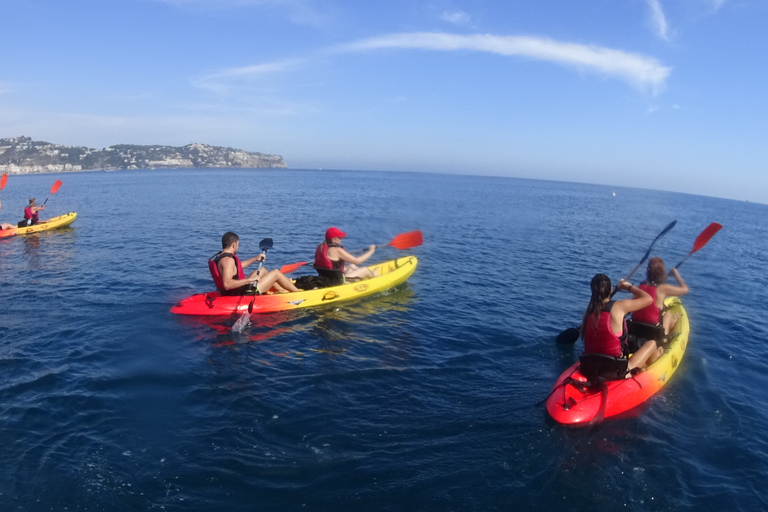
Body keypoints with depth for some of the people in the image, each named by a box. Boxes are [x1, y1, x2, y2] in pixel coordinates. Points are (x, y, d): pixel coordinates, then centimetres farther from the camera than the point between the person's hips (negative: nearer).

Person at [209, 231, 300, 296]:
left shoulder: (219, 256, 7)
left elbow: (238, 265, 25)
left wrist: (255, 259, 23)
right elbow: (227, 284, -39)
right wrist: (249, 279, -36)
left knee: (262, 270, 27)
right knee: (276, 272, 1)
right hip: (244, 294, -11)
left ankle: (285, 291, 38)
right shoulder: (228, 260, -26)